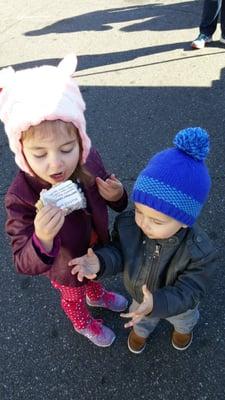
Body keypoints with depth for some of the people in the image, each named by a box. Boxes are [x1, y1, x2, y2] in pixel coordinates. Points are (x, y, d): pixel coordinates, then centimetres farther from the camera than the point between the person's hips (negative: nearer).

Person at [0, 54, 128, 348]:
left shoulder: (89, 160, -26)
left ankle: (96, 295, 73)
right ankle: (83, 323, 65)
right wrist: (42, 239, -55)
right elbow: (25, 265, -33)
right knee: (73, 297, 30)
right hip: (67, 267, -3)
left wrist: (116, 195, -30)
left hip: (96, 249, 4)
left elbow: (108, 193, -5)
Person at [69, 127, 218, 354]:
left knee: (183, 319, 38)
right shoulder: (127, 223, -35)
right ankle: (141, 331, 75)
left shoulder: (199, 252, -43)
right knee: (141, 319, 37)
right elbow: (118, 252, -21)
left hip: (178, 304, -1)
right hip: (140, 297, 2)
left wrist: (156, 304, -52)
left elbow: (188, 293, -35)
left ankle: (183, 328, 76)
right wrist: (100, 262, -43)